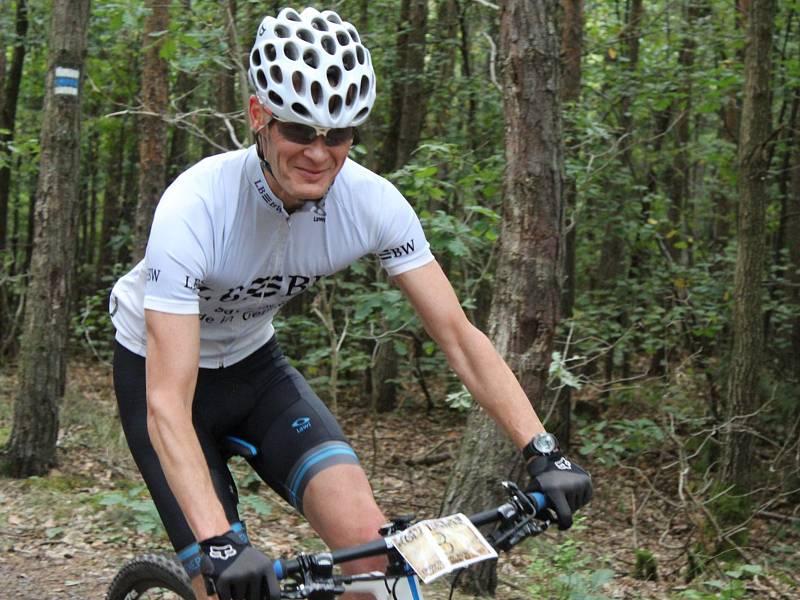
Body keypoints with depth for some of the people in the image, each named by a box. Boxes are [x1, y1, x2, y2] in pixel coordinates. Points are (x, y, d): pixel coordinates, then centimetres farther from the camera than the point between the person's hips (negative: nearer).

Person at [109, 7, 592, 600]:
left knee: (371, 543, -17)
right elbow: (168, 403, -38)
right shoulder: (195, 210, -34)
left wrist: (543, 451, -28)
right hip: (161, 368, -3)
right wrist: (218, 544, -50)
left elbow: (459, 334, -18)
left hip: (254, 363, 4)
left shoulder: (371, 201, -22)